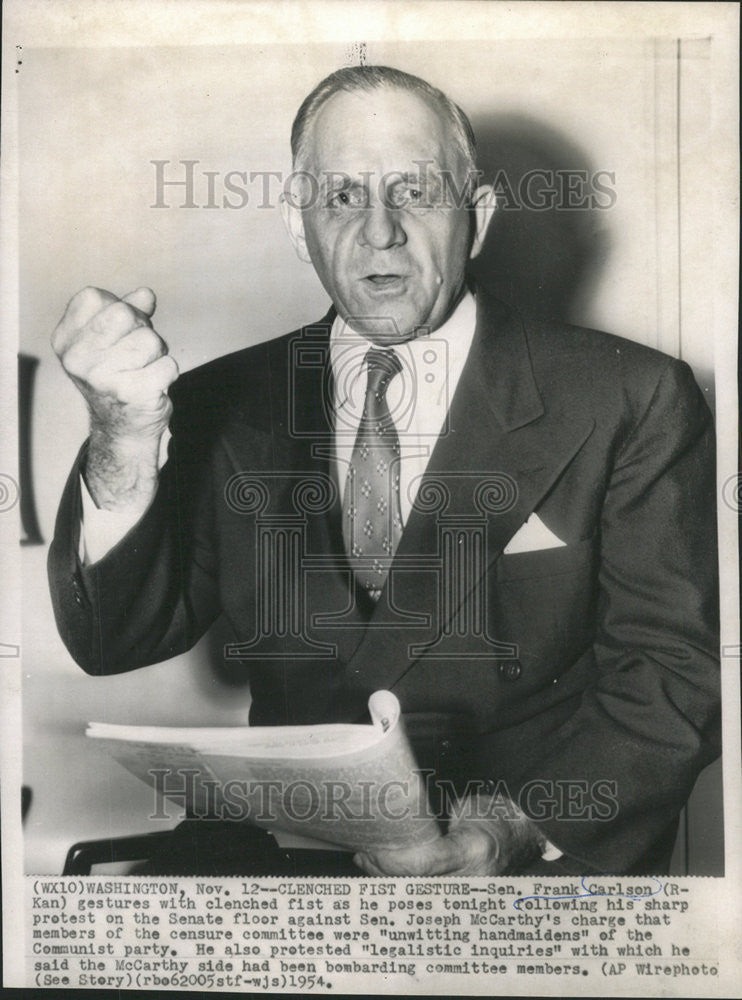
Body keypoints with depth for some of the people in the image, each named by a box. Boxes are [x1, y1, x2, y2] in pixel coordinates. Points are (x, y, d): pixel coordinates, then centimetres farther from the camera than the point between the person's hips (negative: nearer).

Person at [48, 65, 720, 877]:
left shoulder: (630, 403, -2)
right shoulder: (228, 406, 6)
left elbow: (677, 673, -3)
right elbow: (113, 643, 0)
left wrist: (517, 825, -19)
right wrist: (126, 442, -18)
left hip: (540, 858, -2)